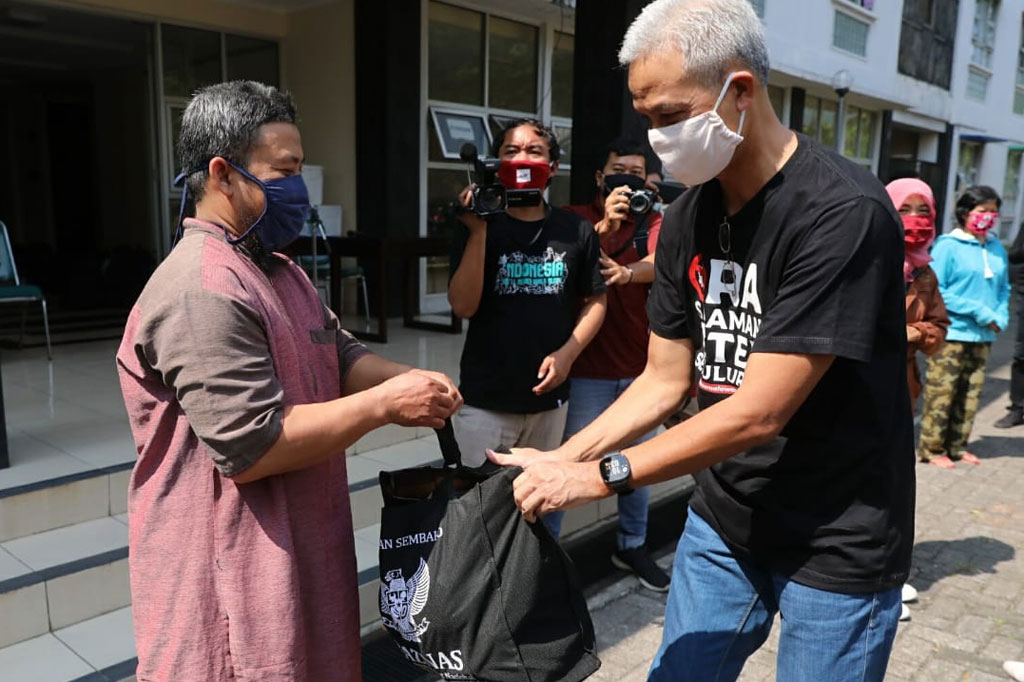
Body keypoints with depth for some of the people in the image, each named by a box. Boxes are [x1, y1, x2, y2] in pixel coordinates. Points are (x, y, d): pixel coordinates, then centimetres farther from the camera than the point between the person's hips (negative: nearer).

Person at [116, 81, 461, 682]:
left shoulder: (281, 271, 11)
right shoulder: (202, 292, -24)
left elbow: (341, 354, 12)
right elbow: (250, 447, -28)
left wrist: (410, 381, -8)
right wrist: (384, 405, -22)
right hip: (232, 573, -9)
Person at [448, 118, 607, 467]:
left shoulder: (577, 230, 0)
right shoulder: (478, 226, -4)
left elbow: (595, 301, 7)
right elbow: (463, 306, -12)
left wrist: (567, 354, -7)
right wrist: (478, 231, -18)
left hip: (550, 397, 2)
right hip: (486, 400, -2)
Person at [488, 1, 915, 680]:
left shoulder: (842, 214, -24)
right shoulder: (687, 219, -2)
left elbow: (758, 413, -25)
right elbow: (665, 380, 3)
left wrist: (599, 474, -20)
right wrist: (561, 459, -9)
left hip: (838, 545, -5)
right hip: (720, 523, 6)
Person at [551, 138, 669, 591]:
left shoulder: (652, 222, 6)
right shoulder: (576, 218, 0)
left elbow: (659, 263, -15)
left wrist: (626, 272, -38)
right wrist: (604, 226, -30)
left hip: (638, 365, 4)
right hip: (587, 367, -3)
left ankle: (632, 546, 32)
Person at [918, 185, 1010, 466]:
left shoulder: (997, 248, 12)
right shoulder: (948, 246, -7)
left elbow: (1003, 288, 20)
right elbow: (936, 291, -13)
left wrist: (1000, 317, 1)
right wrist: (978, 311, -15)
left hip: (982, 337, 6)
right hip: (951, 334, -6)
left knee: (970, 394, 11)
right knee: (941, 393, -3)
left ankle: (956, 446, 22)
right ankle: (932, 448, 8)